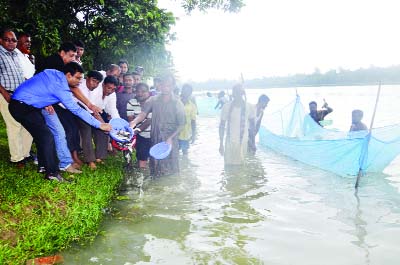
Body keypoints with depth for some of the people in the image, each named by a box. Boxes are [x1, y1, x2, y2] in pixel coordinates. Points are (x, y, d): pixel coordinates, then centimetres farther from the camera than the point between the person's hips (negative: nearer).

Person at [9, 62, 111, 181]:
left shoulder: (54, 73, 1)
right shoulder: (61, 87, -23)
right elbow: (77, 110, -22)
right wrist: (99, 124, -19)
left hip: (22, 104, 10)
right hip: (23, 107, -10)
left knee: (41, 134, 16)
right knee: (47, 137, -11)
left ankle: (43, 165, 27)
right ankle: (52, 173, -7)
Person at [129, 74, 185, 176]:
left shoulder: (177, 104, -3)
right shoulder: (153, 100, 3)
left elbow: (181, 124, -3)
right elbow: (143, 114, -4)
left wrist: (171, 138, -16)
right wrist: (134, 122, -26)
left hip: (170, 141, -2)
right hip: (155, 140, 2)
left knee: (169, 171, 2)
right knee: (155, 170, 12)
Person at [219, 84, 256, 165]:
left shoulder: (249, 107, -6)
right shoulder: (226, 107, -7)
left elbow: (252, 124, 7)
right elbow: (222, 125, 1)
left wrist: (252, 141, 6)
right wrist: (221, 143, 0)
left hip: (243, 143, 0)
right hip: (230, 143, 0)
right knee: (229, 165, 4)